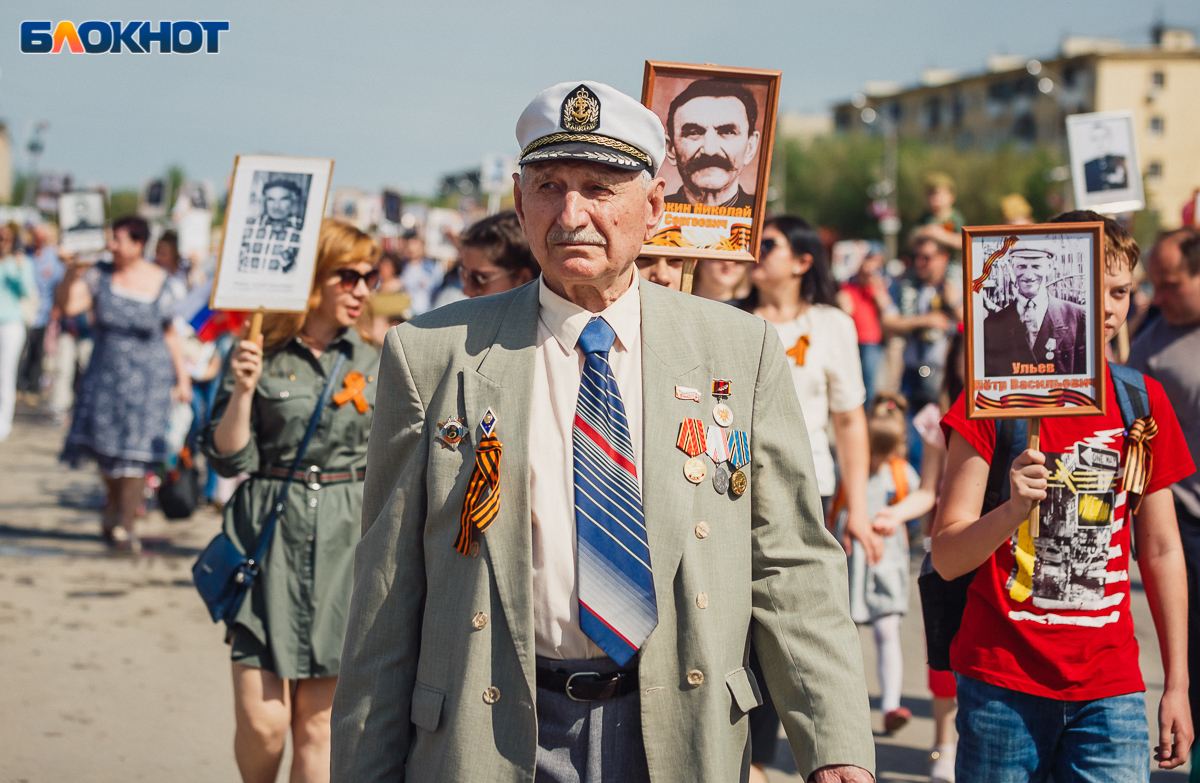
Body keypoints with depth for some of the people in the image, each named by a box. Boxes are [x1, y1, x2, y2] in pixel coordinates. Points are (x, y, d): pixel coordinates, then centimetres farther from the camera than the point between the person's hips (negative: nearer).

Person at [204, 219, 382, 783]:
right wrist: (242, 391, -16)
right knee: (261, 721, -5)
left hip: (346, 545, 2)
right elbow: (227, 459, -3)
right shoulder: (259, 355, -1)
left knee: (318, 721, 5)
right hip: (270, 539, -2)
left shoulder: (374, 365, 7)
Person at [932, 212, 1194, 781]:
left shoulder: (1143, 402, 6)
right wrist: (1012, 511, -28)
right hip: (1002, 682, -2)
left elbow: (1161, 550, 12)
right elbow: (946, 558, -8)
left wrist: (1177, 684, 10)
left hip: (1110, 688, 2)